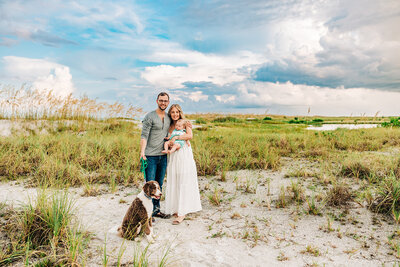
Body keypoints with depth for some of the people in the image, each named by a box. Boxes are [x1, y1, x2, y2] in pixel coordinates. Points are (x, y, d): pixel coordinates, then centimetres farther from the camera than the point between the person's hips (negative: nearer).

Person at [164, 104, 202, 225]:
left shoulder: (185, 123, 1)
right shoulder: (169, 126, 15)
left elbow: (190, 135, -16)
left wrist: (176, 137, -15)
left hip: (184, 156, -5)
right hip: (173, 157, 5)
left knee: (184, 183, -6)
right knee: (173, 183, 5)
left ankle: (182, 213, -6)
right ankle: (176, 209, 15)